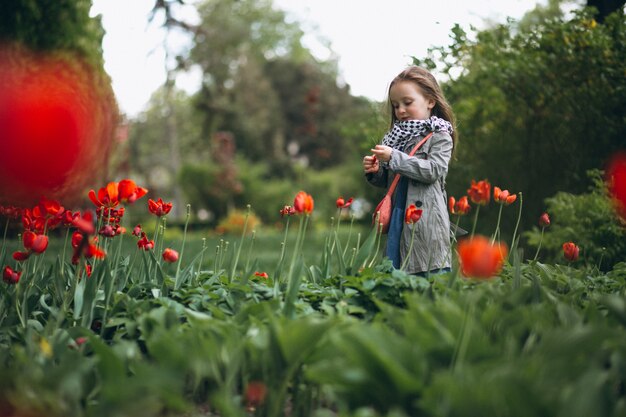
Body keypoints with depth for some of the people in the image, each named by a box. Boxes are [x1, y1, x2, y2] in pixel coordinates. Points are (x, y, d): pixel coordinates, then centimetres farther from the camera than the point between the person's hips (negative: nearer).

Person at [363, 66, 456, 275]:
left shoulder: (439, 136, -2)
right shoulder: (399, 135, 15)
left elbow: (433, 170, -17)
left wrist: (394, 158, -19)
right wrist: (375, 172, 0)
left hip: (425, 221, -6)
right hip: (397, 219, 6)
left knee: (430, 274, -8)